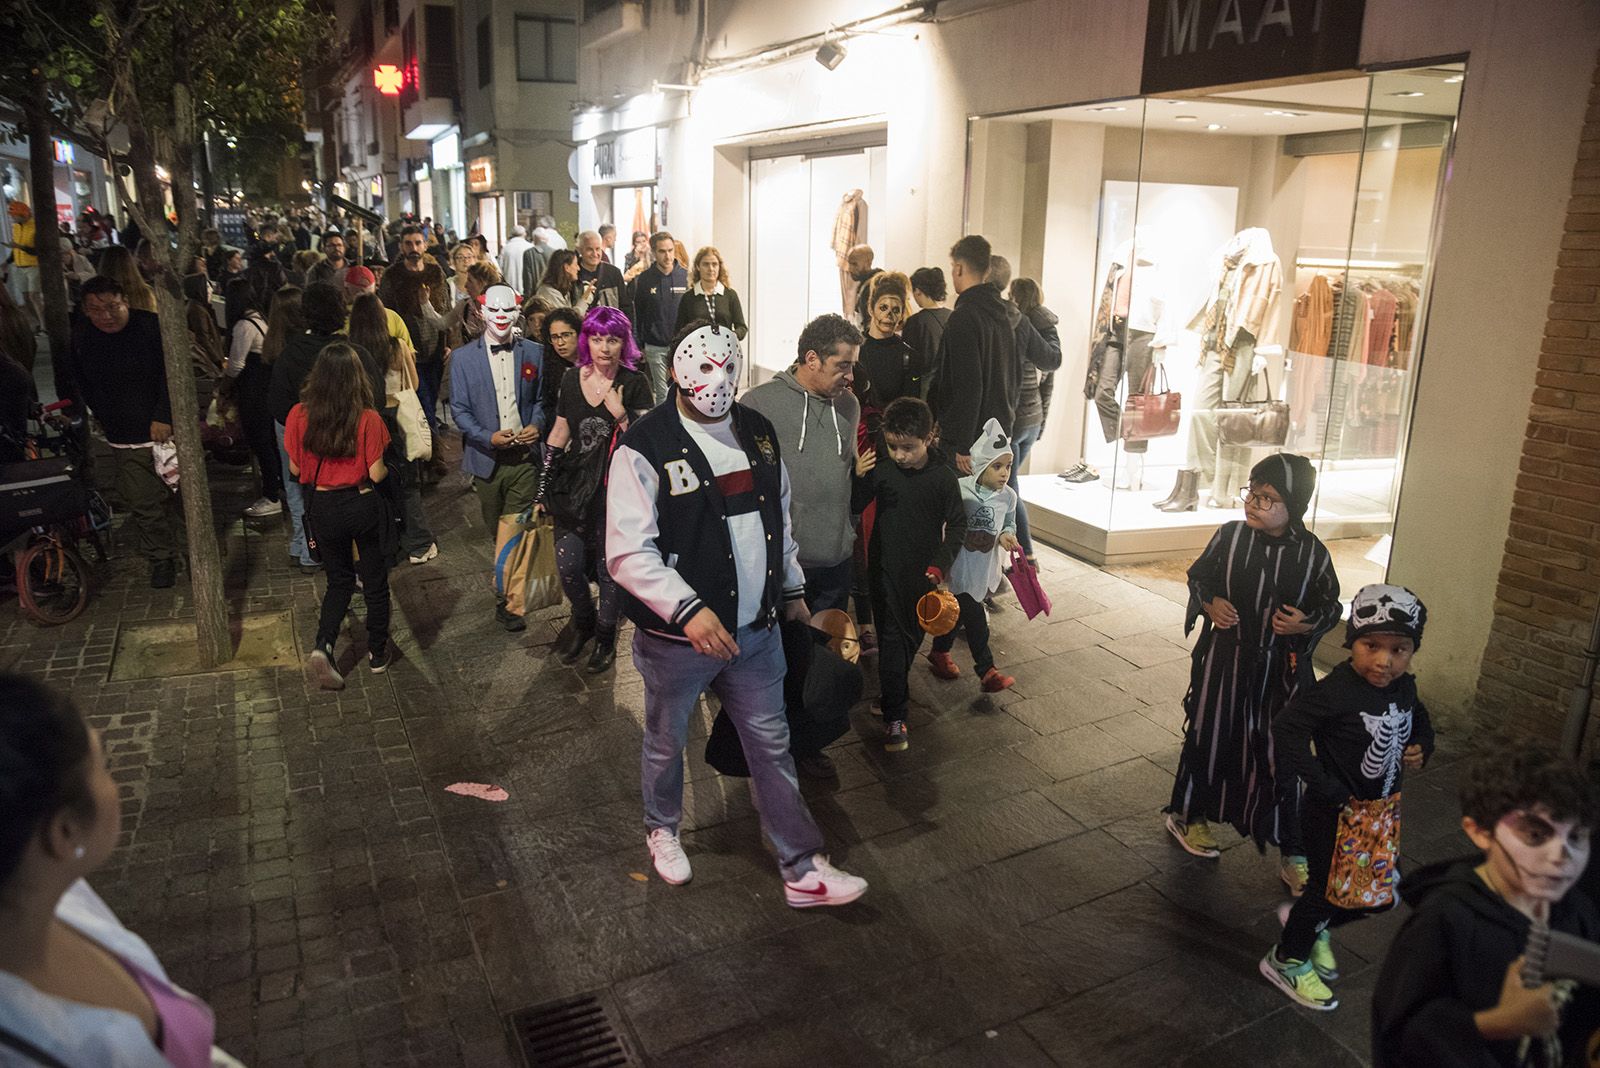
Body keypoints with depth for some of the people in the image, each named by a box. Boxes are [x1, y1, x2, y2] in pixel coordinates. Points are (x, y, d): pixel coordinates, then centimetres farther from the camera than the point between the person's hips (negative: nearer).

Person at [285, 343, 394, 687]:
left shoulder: (299, 415, -9)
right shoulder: (368, 418, -17)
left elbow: (295, 469, 0)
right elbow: (376, 473, -13)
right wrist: (386, 468, 9)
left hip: (322, 508, 3)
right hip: (362, 505, -3)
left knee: (339, 580, 20)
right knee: (375, 581, 15)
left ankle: (323, 646, 1)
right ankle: (378, 654, 26)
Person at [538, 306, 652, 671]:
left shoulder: (635, 383, -7)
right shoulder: (571, 379, 3)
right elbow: (559, 433, 12)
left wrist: (620, 414, -25)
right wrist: (544, 487, 13)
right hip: (575, 487, 3)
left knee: (610, 569, 6)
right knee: (568, 566, 4)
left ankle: (605, 633, 32)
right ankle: (582, 619, 35)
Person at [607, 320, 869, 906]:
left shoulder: (758, 432, 3)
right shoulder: (646, 447, -17)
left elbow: (780, 518, 16)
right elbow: (628, 551, -22)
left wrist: (791, 588, 18)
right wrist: (688, 610, -30)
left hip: (756, 630, 5)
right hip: (676, 637, -4)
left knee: (772, 745, 12)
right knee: (667, 743, 18)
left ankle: (803, 869, 23)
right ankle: (662, 829, 47)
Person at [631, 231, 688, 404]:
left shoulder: (686, 276, 0)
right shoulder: (644, 279, 2)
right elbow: (638, 314, 8)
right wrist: (638, 346, 5)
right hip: (655, 347, 0)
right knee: (662, 393, 3)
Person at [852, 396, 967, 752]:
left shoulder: (942, 477, -10)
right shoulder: (881, 471, -10)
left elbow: (957, 524, -2)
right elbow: (854, 508, -3)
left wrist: (941, 563, -12)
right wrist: (859, 479, -21)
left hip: (924, 573, 2)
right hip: (886, 571, -1)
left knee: (913, 636, 16)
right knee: (891, 640, -2)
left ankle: (890, 692, 39)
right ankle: (894, 717, 2)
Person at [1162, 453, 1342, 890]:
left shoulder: (1312, 553, -9)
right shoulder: (1231, 535, -8)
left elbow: (1330, 607, 3)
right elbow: (1199, 576, 7)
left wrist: (1307, 624, -17)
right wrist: (1209, 603, -12)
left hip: (1281, 668, -1)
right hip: (1225, 657, 1)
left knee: (1277, 753, 4)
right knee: (1209, 734, 14)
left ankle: (1292, 853, 18)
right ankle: (1191, 814, 38)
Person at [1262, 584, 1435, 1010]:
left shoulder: (1404, 687, -4)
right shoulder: (1334, 691, -27)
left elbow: (1419, 720, 18)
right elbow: (1286, 729, -32)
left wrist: (1421, 749, -3)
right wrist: (1325, 787, -28)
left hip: (1382, 809, 7)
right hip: (1336, 814, -7)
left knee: (1378, 895, 17)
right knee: (1327, 890, 8)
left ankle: (1313, 925, 44)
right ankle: (1287, 959, 32)